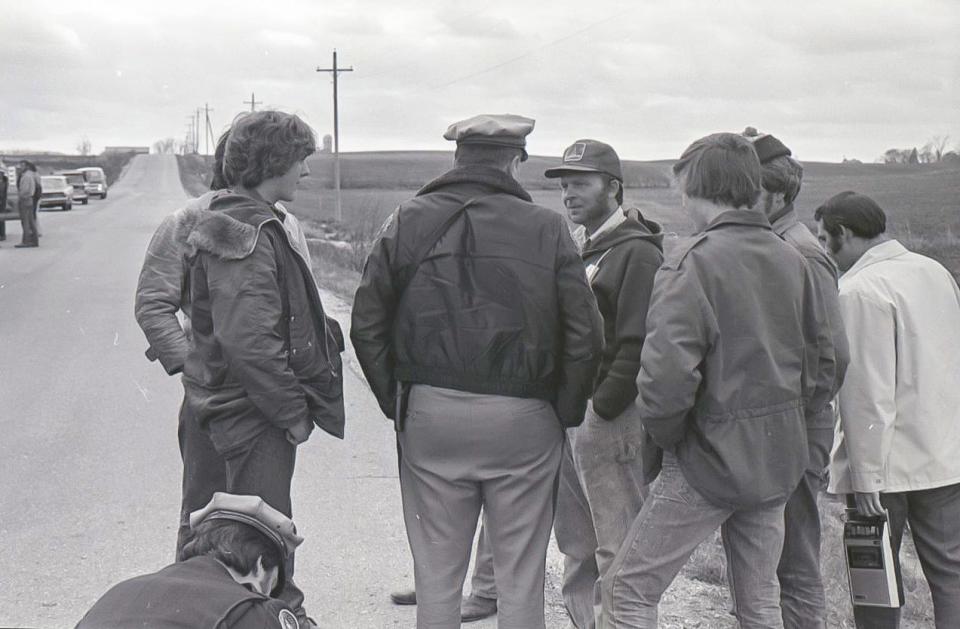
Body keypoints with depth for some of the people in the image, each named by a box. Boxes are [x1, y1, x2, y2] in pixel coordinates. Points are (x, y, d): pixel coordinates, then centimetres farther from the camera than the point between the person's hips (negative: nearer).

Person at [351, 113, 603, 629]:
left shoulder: (408, 222, 2)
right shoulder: (546, 229, -2)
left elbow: (367, 325, 3)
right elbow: (584, 335, -5)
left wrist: (395, 401, 9)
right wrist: (565, 412, 6)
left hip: (429, 415, 2)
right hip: (522, 422, -1)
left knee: (436, 573, 11)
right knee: (521, 577, 9)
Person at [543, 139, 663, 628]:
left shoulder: (636, 252, -9)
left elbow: (638, 345, -16)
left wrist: (602, 407, -17)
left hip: (609, 419, -9)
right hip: (567, 414, 9)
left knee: (617, 552, -4)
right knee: (577, 546, 16)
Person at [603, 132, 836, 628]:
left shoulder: (694, 260, -16)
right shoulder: (791, 260, 7)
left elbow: (667, 371, -25)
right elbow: (820, 362, 14)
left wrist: (666, 436, -9)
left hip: (712, 457, -7)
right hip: (778, 460, 7)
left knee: (628, 589, 3)